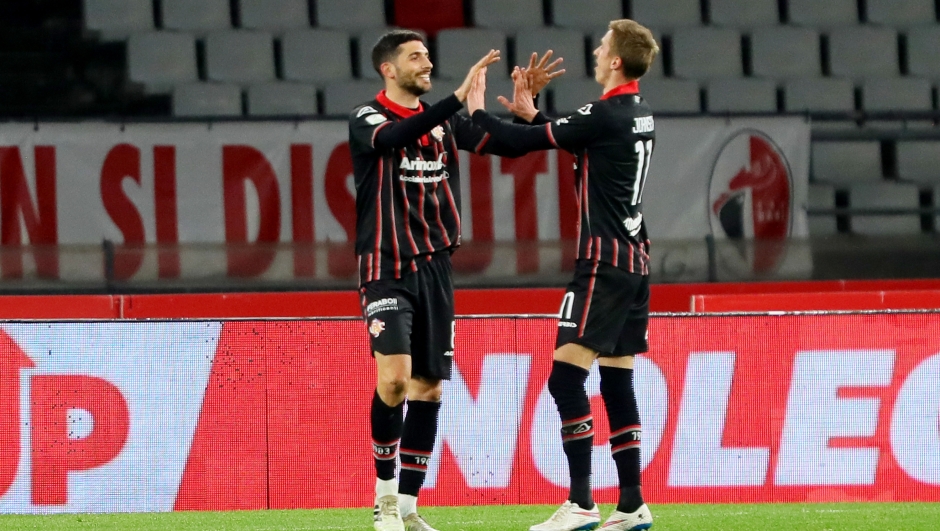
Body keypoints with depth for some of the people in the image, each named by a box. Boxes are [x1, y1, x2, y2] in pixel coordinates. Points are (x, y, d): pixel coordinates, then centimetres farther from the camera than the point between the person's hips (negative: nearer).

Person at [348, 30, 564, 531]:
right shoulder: (366, 118, -5)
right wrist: (459, 96, -35)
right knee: (394, 377, -19)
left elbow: (507, 145, 7)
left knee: (428, 387, 4)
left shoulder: (441, 121, 11)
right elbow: (394, 136, -28)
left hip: (434, 268, 6)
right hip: (387, 269, -6)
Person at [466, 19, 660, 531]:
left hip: (604, 264, -9)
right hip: (634, 261, 9)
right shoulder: (638, 114, 11)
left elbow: (523, 142, -12)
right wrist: (530, 113, 23)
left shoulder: (605, 115, -16)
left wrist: (477, 111, 4)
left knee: (566, 377, -10)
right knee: (617, 381, 11)